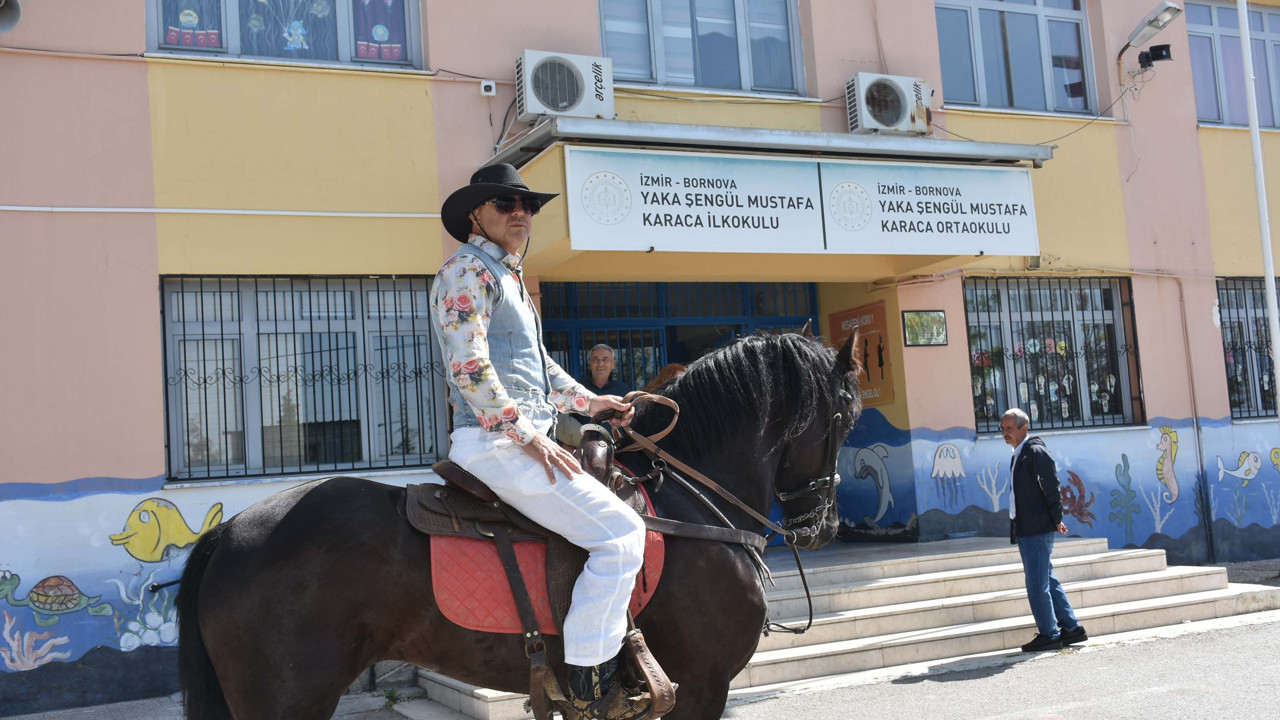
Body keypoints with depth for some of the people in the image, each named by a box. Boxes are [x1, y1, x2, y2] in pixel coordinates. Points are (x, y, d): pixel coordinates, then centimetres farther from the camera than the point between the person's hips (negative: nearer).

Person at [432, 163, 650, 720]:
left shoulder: (508, 276, 23)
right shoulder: (468, 269, -8)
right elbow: (469, 367, -19)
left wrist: (590, 401, 21)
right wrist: (525, 435, -20)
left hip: (526, 439, 11)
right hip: (496, 444, -11)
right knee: (620, 532, -17)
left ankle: (616, 648, 22)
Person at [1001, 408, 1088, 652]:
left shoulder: (1036, 452, -12)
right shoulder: (1019, 455, 16)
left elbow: (1051, 488, -15)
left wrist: (1056, 520, -11)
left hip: (1037, 531, -10)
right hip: (1026, 531, 10)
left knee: (1037, 584, -5)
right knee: (1047, 581, 14)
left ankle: (1048, 635, 4)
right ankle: (1072, 627, 22)